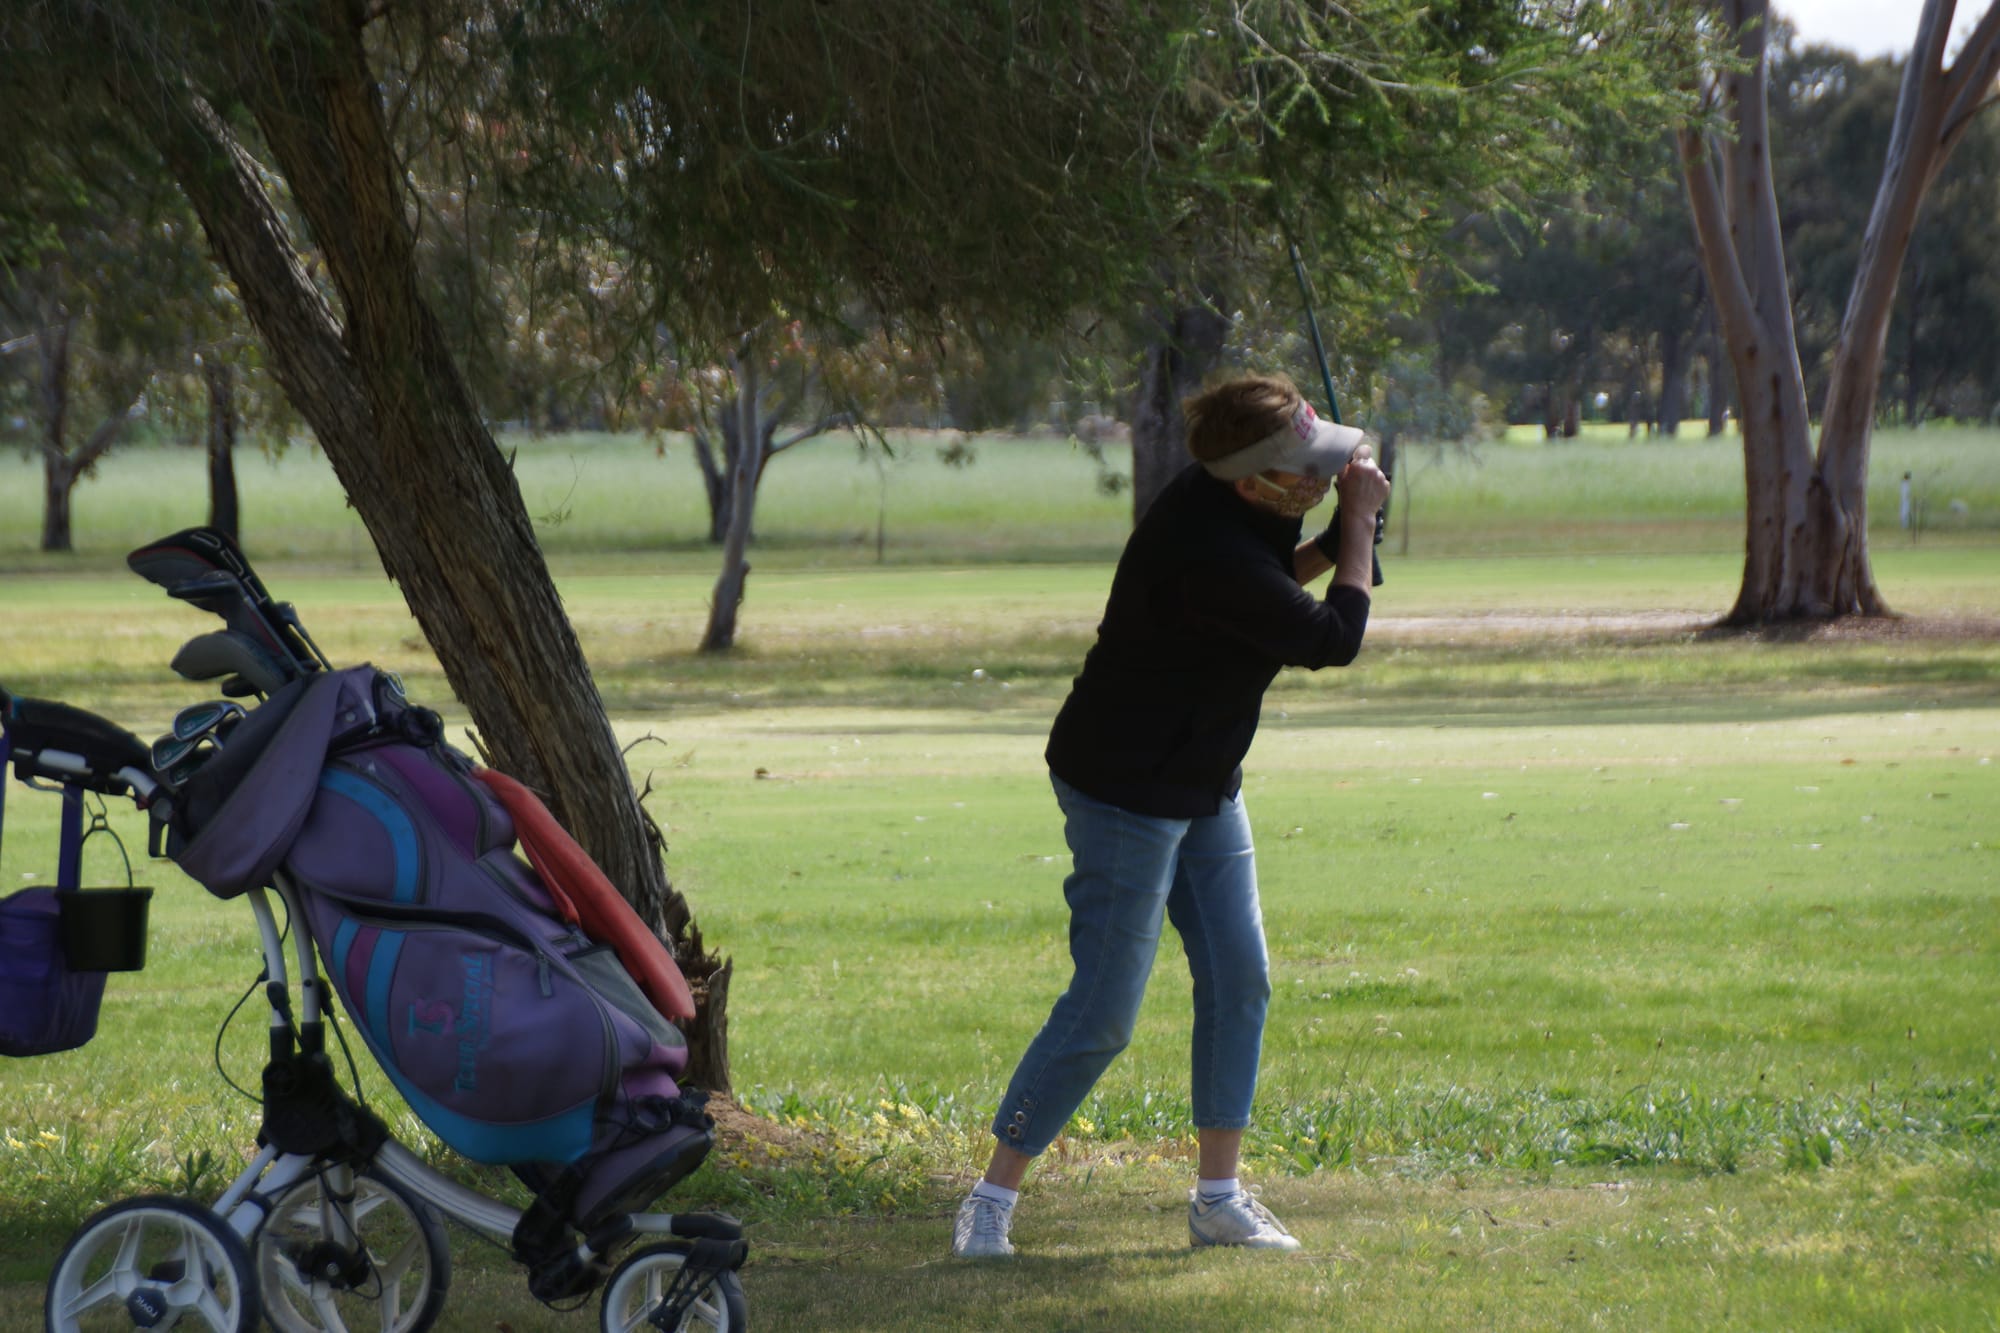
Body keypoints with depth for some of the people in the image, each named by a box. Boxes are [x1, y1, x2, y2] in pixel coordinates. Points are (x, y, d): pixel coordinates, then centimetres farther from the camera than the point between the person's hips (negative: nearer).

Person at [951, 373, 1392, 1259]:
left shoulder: (1228, 500, -2)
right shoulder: (1209, 553, -32)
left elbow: (1274, 582, 18)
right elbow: (1334, 639, -22)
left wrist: (1337, 539, -1)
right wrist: (1359, 524, -11)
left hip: (1202, 787, 10)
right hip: (1125, 791, -10)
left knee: (1239, 980, 7)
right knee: (1103, 1012, -8)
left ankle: (1218, 1198, 14)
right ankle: (991, 1202, 1)